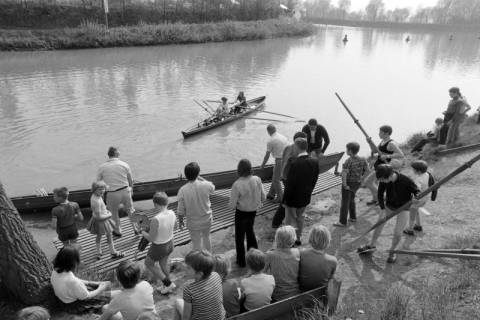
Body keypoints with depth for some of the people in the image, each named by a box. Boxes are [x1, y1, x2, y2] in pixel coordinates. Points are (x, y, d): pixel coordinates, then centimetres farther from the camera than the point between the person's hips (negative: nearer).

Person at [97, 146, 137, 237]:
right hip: (125, 190, 1)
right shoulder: (124, 164, -6)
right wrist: (130, 189, 24)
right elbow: (130, 180, 4)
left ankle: (118, 231, 40)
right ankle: (136, 229, 33)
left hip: (112, 194, -1)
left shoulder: (102, 167, -8)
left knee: (114, 213, 23)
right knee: (130, 210, 22)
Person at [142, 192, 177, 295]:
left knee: (148, 264, 22)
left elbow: (151, 238, -23)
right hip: (170, 243, 6)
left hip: (159, 247, -6)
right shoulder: (172, 213, -15)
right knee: (163, 263, 29)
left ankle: (168, 284, 26)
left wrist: (142, 231, -6)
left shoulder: (156, 219, -34)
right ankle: (166, 286, 47)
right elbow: (175, 226, 5)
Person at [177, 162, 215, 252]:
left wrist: (181, 221, 4)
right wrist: (200, 178, 2)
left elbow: (181, 211, -14)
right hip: (207, 220, 3)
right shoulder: (205, 185, -21)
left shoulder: (183, 190, -24)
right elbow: (212, 188, 6)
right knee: (206, 237, 29)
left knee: (196, 243, 17)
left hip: (193, 223, -2)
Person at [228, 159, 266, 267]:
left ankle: (241, 261, 33)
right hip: (253, 211, 5)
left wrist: (232, 204, 0)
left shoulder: (237, 185, -29)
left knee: (239, 236, 17)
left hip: (241, 213, -5)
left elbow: (232, 205, -22)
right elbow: (263, 198, -5)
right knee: (250, 231, 31)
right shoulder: (257, 180, -15)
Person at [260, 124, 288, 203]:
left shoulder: (270, 141, -12)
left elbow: (267, 155, -6)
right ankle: (271, 194, 30)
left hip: (279, 161, -7)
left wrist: (263, 165, 9)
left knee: (276, 180, 8)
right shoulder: (283, 137, 9)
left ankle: (281, 198, 13)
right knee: (275, 178, 21)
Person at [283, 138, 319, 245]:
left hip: (293, 198, -7)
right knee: (299, 217, 26)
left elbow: (290, 184, -23)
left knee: (290, 220, 12)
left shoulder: (295, 164, -29)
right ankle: (298, 239, 41)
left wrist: (285, 199, -11)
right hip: (306, 198, 7)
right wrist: (308, 192, 16)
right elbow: (315, 180, 3)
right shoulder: (314, 162, -8)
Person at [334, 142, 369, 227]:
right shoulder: (362, 160, -4)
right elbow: (367, 170, 4)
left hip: (348, 183, -7)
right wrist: (361, 179, 11)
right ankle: (353, 217, 33)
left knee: (345, 202, 4)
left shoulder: (348, 161, -24)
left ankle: (342, 222, 12)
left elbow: (344, 173, -32)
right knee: (351, 199, 25)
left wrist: (345, 184, -23)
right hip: (357, 183, 7)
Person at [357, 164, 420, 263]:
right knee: (379, 224, 14)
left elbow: (416, 191, -19)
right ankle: (371, 245, 38)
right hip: (389, 205, 4)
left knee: (397, 233, -6)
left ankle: (391, 251, 24)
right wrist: (383, 210, -18)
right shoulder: (383, 180, -22)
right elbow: (380, 194, -11)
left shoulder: (406, 181, -32)